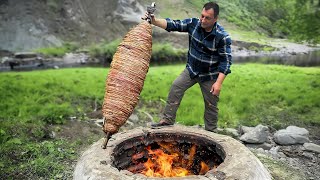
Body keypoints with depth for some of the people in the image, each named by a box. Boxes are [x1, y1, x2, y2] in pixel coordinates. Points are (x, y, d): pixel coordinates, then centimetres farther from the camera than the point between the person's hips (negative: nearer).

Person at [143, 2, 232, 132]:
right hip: (191, 70, 4)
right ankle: (167, 120, 6)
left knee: (211, 105, 7)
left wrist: (219, 82, -24)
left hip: (210, 76, -3)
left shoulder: (223, 37, -22)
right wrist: (155, 21, -29)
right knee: (176, 87, -7)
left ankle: (210, 132, 28)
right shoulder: (193, 23, -11)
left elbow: (226, 60, -19)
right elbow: (173, 24, -13)